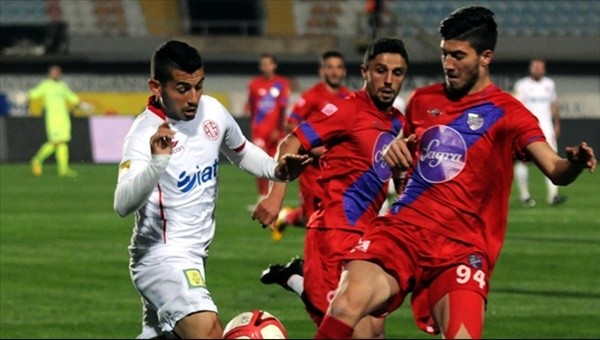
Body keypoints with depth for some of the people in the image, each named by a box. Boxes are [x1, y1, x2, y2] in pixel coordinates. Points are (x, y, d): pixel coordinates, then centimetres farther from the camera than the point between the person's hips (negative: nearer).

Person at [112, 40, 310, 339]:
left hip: (194, 256, 8)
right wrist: (157, 162, -50)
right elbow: (123, 205, -34)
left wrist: (277, 170, 2)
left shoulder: (212, 111, 0)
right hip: (163, 256, -8)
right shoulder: (146, 133, -20)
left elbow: (242, 153, 22)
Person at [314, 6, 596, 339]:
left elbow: (554, 170, -12)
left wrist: (573, 163, -36)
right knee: (345, 308, -23)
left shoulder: (507, 113, 1)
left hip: (461, 248, -2)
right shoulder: (422, 100, 15)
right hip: (402, 228, 3)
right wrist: (395, 150, 7)